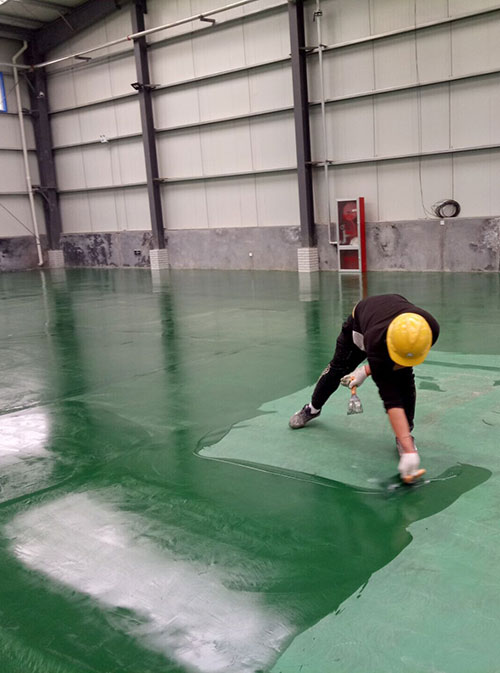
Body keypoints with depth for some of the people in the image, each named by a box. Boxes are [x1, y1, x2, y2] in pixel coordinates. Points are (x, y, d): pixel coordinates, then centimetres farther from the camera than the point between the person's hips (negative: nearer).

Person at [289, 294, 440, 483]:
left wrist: (367, 371, -21)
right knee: (338, 369, 11)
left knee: (404, 379, -17)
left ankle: (405, 434, 1)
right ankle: (313, 409, 40)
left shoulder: (431, 328, -39)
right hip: (360, 320, -2)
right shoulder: (376, 343, -49)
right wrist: (409, 452, -51)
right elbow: (391, 400, -48)